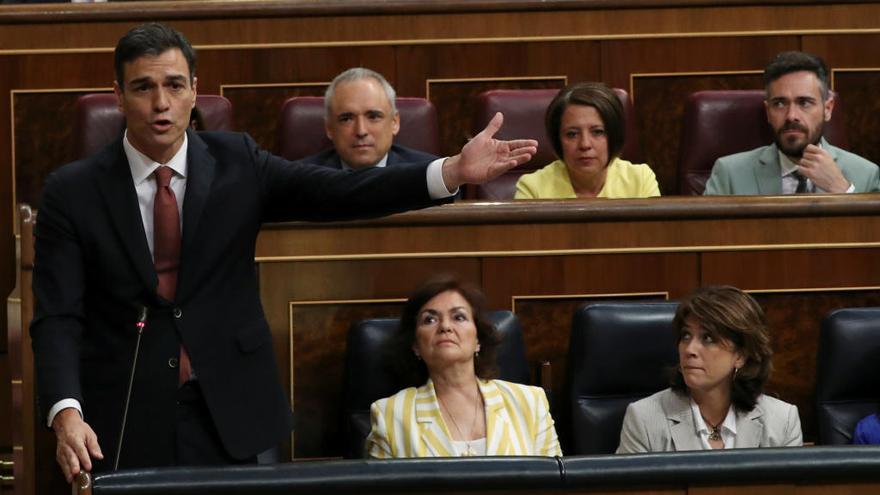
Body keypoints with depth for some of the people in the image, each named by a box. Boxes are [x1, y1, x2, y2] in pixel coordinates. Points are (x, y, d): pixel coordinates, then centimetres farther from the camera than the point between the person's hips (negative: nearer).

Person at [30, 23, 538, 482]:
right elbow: (58, 318, -9)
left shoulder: (237, 163, 2)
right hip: (122, 426, -1)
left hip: (225, 418, 1)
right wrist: (66, 413, -26)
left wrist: (453, 171, -24)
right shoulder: (73, 192, -3)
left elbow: (338, 192, -10)